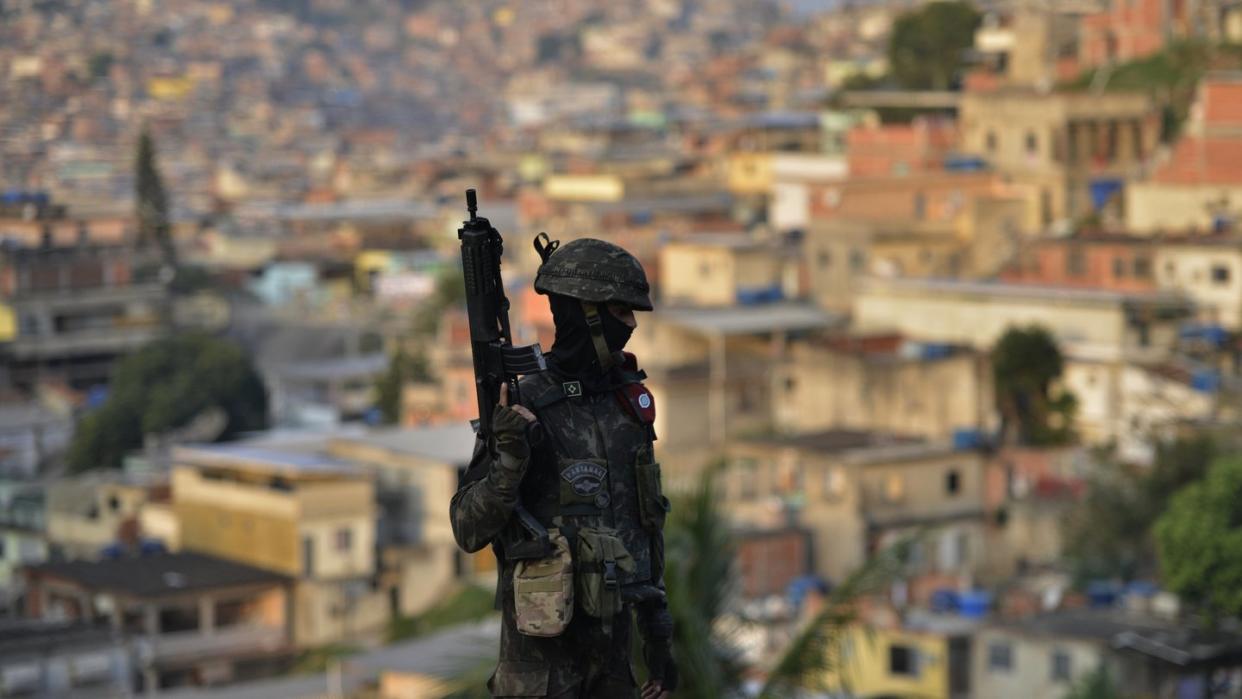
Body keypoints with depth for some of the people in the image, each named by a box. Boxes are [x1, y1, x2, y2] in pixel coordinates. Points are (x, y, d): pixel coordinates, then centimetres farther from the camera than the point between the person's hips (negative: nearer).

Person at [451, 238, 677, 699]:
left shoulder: (629, 402, 7)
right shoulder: (522, 410, -13)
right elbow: (469, 530, -13)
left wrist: (657, 632, 13)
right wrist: (508, 460, -32)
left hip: (609, 636, 6)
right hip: (543, 643, -6)